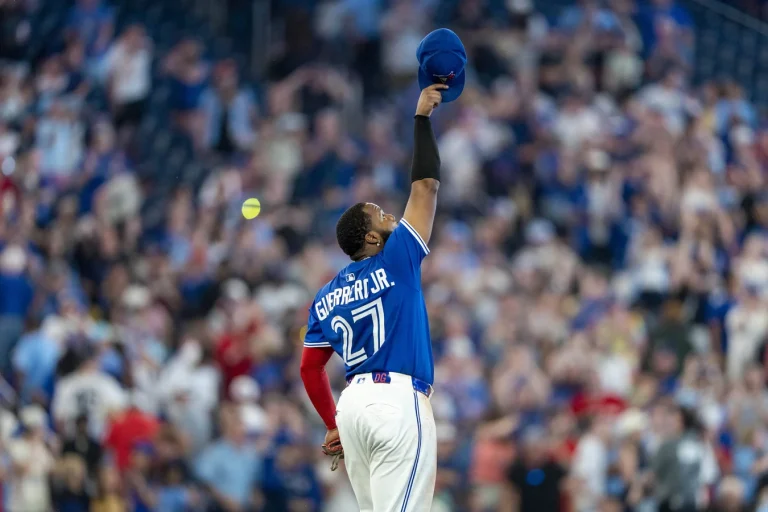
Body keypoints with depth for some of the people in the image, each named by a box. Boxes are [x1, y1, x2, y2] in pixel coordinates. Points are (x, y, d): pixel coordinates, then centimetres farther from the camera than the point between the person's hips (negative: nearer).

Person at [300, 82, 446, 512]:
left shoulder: (327, 296, 16)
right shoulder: (395, 262, -1)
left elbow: (310, 368, 16)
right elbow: (426, 186, 1)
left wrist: (333, 425, 23)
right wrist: (422, 118, 8)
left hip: (354, 403, 7)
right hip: (398, 402, -7)